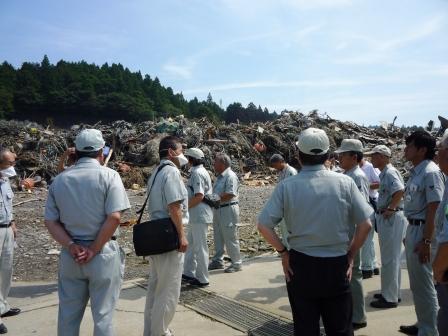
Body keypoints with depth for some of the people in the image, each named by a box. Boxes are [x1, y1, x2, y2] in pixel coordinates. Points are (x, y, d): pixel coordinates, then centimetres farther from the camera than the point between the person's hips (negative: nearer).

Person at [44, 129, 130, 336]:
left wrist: (72, 246, -7)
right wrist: (94, 249, -11)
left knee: (68, 314, 17)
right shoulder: (109, 176, -9)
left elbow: (50, 221, 1)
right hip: (103, 254, -4)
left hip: (70, 256, 5)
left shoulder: (59, 180, 5)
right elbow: (114, 217, -18)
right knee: (102, 314, 7)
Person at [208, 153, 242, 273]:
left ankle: (237, 263, 11)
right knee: (218, 237, 16)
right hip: (218, 209, 10)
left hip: (228, 210, -10)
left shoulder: (230, 176, -16)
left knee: (230, 238, -1)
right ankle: (218, 261, 28)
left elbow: (230, 195, -24)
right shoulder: (220, 176, 14)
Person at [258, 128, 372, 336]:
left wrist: (283, 252, 1)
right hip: (337, 265, 1)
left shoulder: (287, 186, -9)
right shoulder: (345, 182, -7)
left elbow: (263, 226, -10)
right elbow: (365, 225, -4)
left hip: (301, 265, 0)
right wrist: (351, 255, 7)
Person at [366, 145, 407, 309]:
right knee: (391, 258, 18)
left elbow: (400, 191, -31)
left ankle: (389, 297, 9)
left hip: (391, 218, -10)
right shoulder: (384, 173, 13)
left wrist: (390, 209, -23)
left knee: (389, 258, -1)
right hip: (386, 218, 10)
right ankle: (392, 292, 31)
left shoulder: (389, 172, -17)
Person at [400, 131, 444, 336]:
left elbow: (433, 210, -21)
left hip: (423, 231, -10)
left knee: (423, 284, 2)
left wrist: (426, 241, -22)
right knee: (416, 283, 19)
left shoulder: (430, 172, -17)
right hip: (413, 229, 10)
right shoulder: (415, 172, 10)